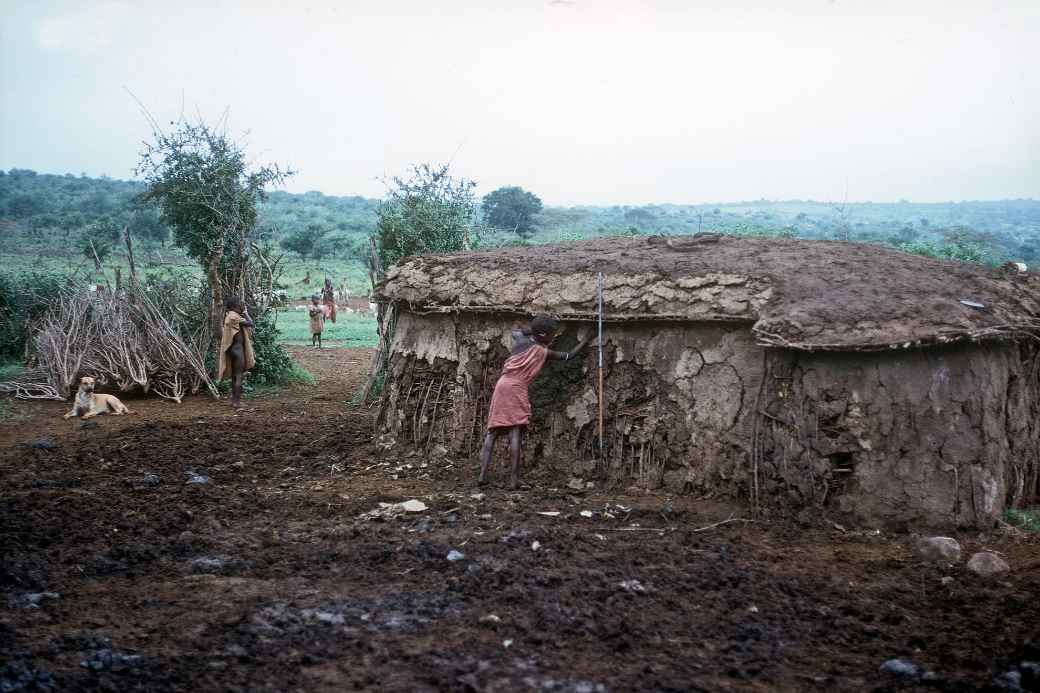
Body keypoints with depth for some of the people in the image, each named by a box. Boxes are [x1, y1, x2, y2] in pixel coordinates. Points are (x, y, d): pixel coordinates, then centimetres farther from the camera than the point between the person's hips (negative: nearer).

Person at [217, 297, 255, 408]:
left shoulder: (229, 315, 13)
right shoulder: (234, 316, -17)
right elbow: (250, 323, -16)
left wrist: (243, 313, 10)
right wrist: (245, 312, -4)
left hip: (233, 348, 10)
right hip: (237, 347, -10)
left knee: (235, 375, 15)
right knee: (239, 375, -6)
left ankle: (234, 399, 20)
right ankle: (237, 401, -5)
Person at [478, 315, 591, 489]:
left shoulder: (520, 340, 12)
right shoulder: (544, 352, 6)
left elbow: (515, 331, 38)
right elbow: (568, 356, 20)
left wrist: (530, 330, 31)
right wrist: (582, 343, 34)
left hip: (502, 384, 4)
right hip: (517, 388, -4)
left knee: (492, 432, 6)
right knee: (515, 432, -10)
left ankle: (483, 473, -6)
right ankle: (514, 479, -18)